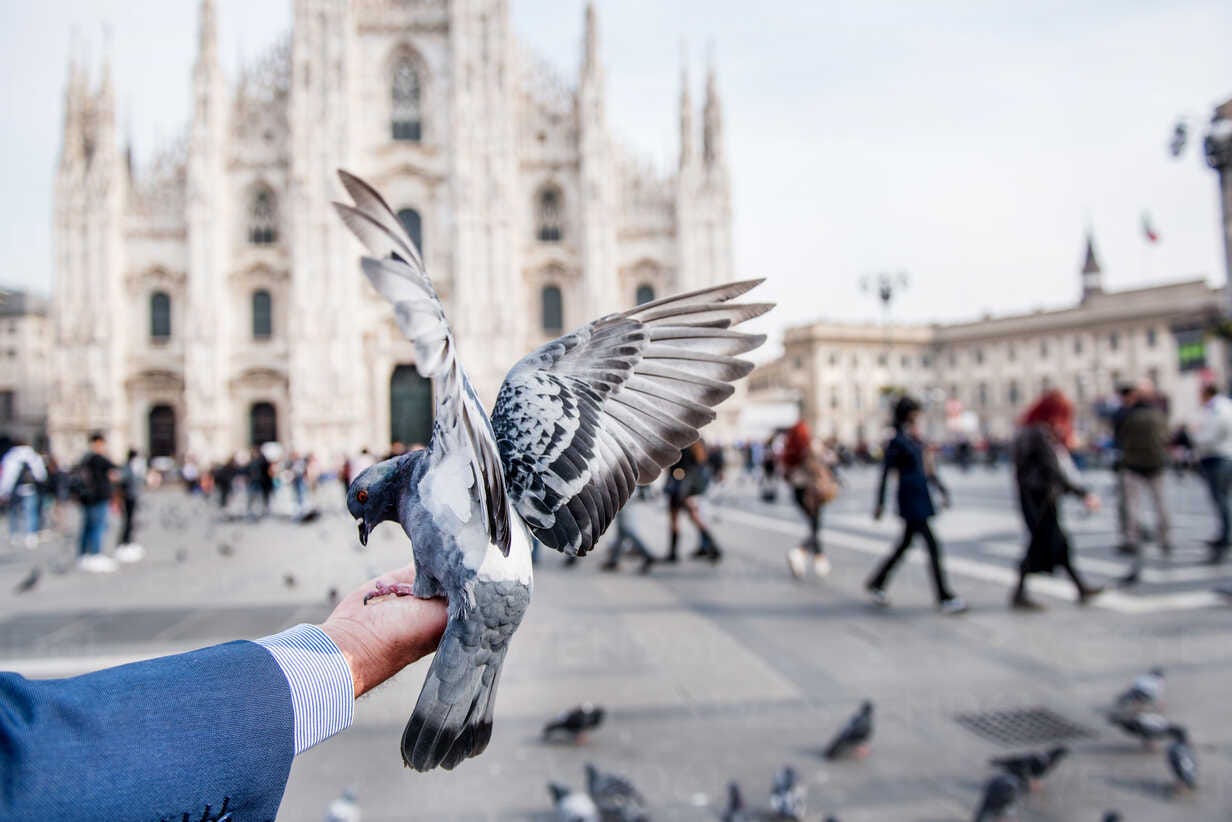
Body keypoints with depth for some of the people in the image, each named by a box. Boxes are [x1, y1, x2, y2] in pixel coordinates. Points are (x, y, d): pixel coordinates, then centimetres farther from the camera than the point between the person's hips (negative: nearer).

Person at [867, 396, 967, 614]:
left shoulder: (917, 441, 13)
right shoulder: (897, 443, -10)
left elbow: (927, 470, 18)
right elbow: (885, 474, -9)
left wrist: (943, 491, 9)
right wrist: (880, 504, -9)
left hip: (921, 498, 9)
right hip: (910, 500, -9)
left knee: (905, 545, 15)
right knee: (932, 546, -10)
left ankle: (877, 583, 28)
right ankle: (945, 598, -5)